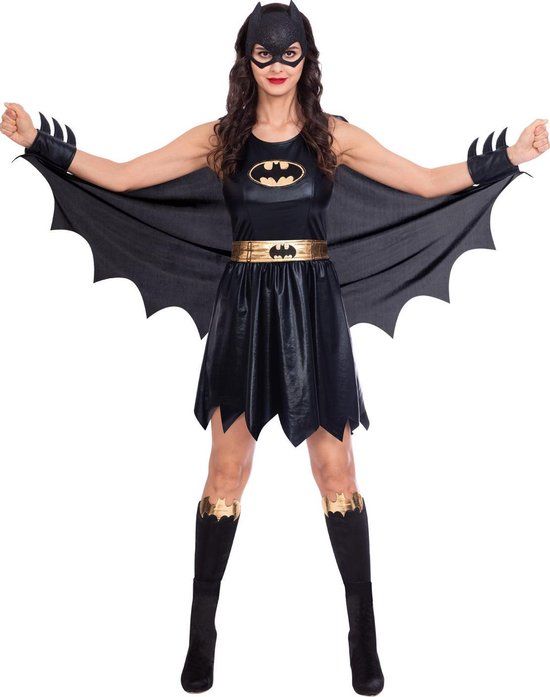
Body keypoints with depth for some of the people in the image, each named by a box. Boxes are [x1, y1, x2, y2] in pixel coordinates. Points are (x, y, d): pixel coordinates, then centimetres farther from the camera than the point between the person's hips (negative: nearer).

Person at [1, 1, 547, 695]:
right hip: (244, 306, 1)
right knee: (226, 471, 4)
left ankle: (363, 630, 18)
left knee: (336, 470, 2)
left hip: (313, 305, 0)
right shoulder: (219, 137, 7)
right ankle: (202, 630, 21)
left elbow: (429, 182, 5)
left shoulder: (333, 135, 6)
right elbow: (121, 177, 6)